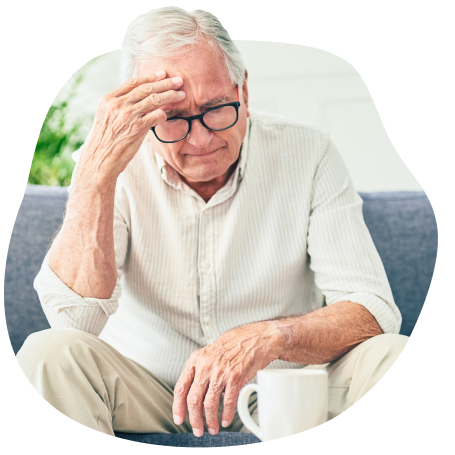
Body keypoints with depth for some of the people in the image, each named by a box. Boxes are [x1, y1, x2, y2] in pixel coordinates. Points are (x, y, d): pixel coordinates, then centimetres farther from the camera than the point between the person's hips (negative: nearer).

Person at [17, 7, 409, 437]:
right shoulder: (111, 165, -9)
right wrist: (99, 172, -29)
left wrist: (270, 336, -34)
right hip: (148, 396, 0)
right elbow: (74, 318, -22)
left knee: (391, 355, -26)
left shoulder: (307, 154, -9)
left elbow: (373, 310, -14)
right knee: (49, 353, -28)